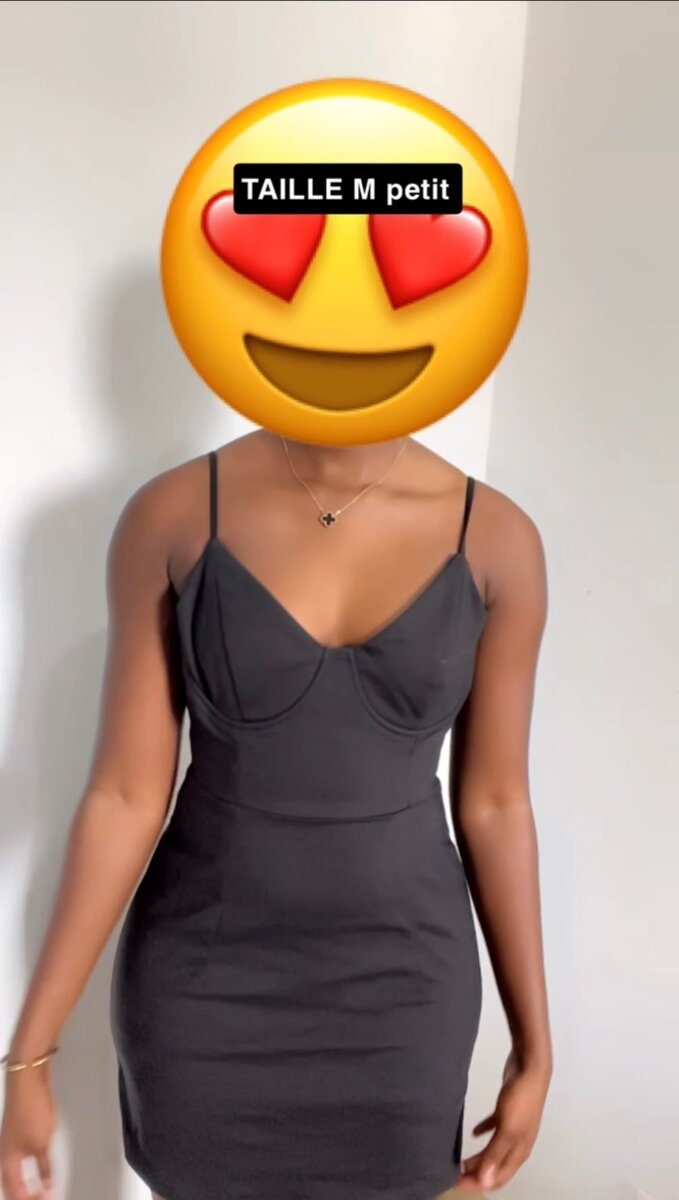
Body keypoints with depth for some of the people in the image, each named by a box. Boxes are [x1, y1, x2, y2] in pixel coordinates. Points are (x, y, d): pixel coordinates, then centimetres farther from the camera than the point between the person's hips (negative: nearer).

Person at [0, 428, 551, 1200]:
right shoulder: (171, 515, -12)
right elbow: (126, 797, -9)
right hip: (203, 980, 0)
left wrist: (534, 1047, 4)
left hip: (400, 984, 1)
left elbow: (494, 804, -3)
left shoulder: (496, 537, -10)